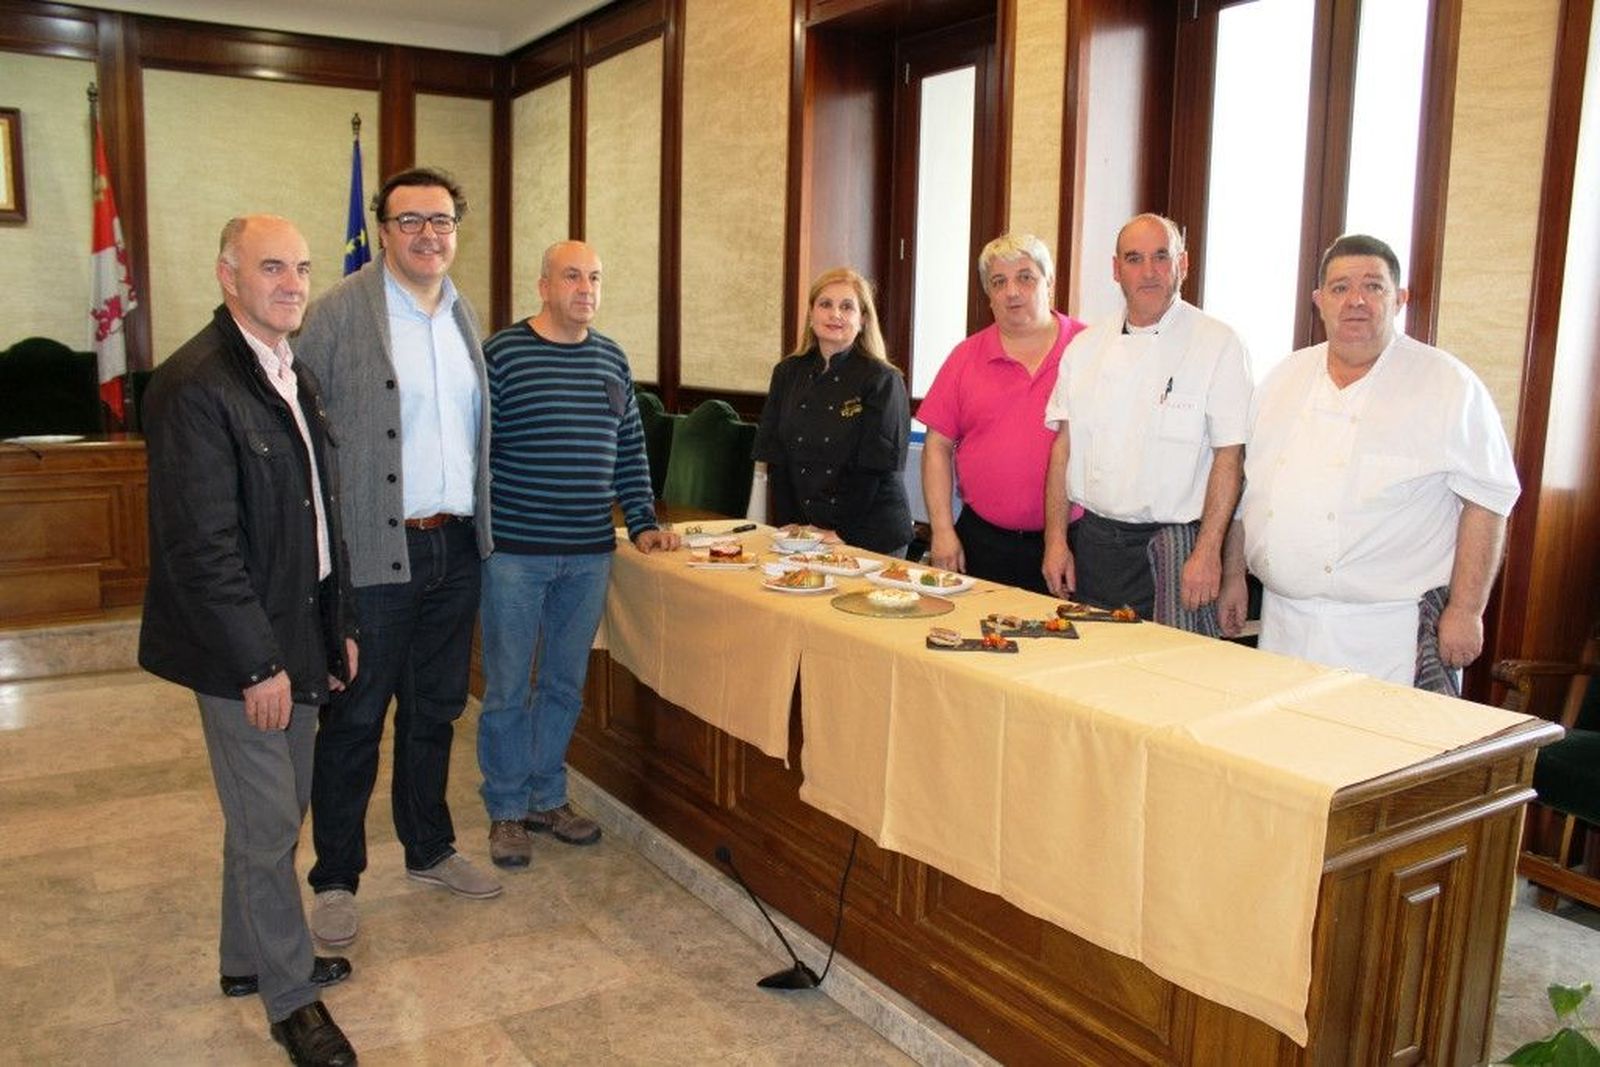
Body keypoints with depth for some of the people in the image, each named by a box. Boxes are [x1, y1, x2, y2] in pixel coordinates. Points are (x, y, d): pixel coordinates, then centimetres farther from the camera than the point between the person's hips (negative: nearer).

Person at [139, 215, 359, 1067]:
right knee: (267, 826, 5)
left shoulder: (294, 376, 10)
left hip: (297, 637, 9)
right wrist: (258, 664, -19)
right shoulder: (195, 385, -19)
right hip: (243, 651, -8)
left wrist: (339, 626, 14)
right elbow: (202, 544, -21)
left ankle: (249, 959, 39)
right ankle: (290, 996, 23)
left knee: (271, 813, 20)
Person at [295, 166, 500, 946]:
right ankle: (335, 879, 23)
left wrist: (480, 526, 12)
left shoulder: (464, 315, 10)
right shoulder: (337, 313, -9)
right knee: (354, 721, 7)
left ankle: (429, 850, 34)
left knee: (435, 710, 18)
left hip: (455, 548, 6)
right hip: (372, 552, -6)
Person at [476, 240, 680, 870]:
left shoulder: (611, 359, 10)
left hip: (589, 554, 4)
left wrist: (643, 524, 6)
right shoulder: (502, 353, -5)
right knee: (508, 687, 6)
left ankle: (547, 798, 30)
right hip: (514, 551, -4)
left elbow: (630, 450, 14)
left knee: (565, 685, 14)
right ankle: (507, 811, 22)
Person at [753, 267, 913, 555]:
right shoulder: (788, 373, 5)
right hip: (801, 530, 3)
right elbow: (775, 458, 3)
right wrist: (790, 526, -5)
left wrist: (837, 532, -14)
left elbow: (876, 465, -11)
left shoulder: (883, 380, -7)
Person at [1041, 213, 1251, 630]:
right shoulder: (1086, 346, 9)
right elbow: (1064, 446, 9)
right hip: (1093, 543, 4)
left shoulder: (1218, 344, -4)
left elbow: (1230, 455, -8)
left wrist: (1207, 552, -14)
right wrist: (1056, 540, 3)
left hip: (1175, 545, -4)